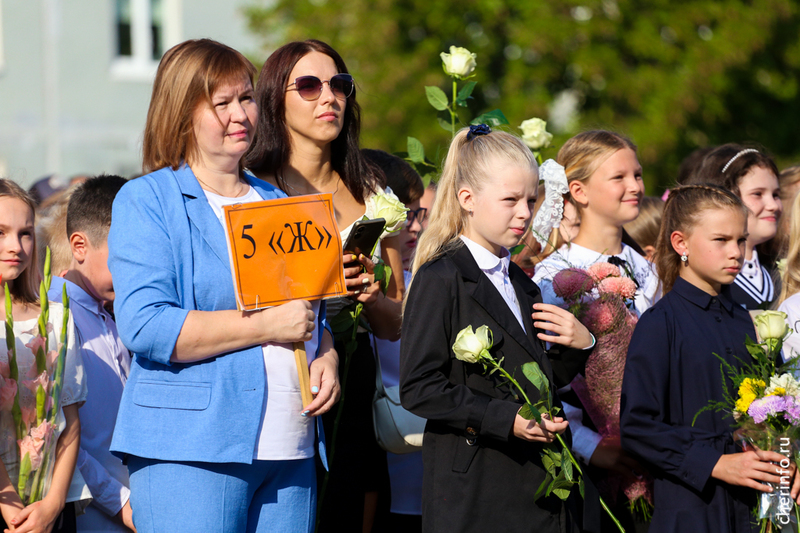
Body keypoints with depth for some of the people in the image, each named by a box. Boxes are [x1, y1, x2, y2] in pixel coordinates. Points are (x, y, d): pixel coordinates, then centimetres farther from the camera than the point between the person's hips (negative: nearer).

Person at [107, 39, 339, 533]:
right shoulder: (146, 201, 0)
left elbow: (317, 313, 28)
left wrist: (327, 356, 3)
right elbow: (145, 326, -13)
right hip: (189, 453, -6)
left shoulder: (277, 202, 21)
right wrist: (268, 325, -13)